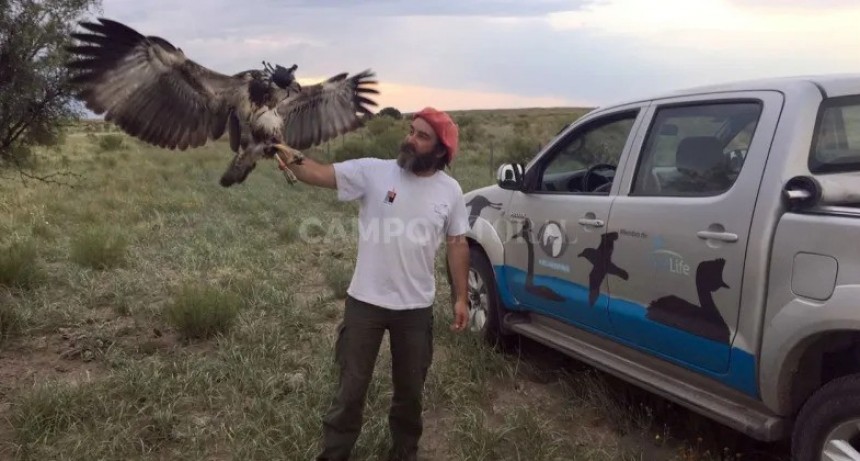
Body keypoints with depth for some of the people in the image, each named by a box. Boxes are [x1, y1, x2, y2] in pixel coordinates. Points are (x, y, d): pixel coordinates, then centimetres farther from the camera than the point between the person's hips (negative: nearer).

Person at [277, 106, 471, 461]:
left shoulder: (450, 190, -2)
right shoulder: (373, 171, -8)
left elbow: (457, 244, 4)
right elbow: (319, 173, -15)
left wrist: (461, 298, 3)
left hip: (416, 308, 2)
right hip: (365, 302, -1)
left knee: (410, 388, 19)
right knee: (352, 386, 11)